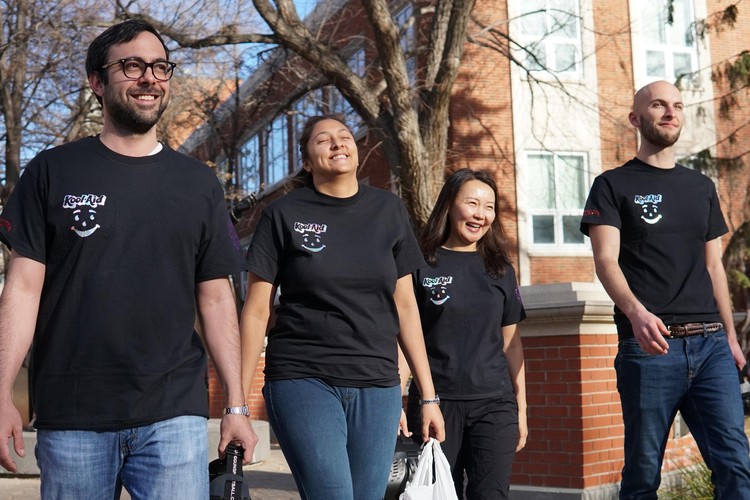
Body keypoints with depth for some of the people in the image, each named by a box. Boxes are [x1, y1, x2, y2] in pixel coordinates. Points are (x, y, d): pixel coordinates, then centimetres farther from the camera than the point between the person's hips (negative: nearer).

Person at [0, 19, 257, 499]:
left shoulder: (198, 182, 10)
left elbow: (215, 298, 9)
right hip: (71, 416, -1)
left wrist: (236, 406, 4)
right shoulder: (53, 172, 5)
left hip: (175, 415, 1)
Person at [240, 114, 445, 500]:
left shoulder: (388, 211, 9)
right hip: (304, 381, -3)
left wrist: (428, 396, 8)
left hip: (377, 387, 3)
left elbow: (405, 305, 11)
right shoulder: (283, 215, 1)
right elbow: (256, 310, 0)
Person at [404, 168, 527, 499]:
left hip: (495, 405, 2)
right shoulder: (422, 265, 0)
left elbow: (511, 342, 13)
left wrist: (522, 407, 11)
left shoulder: (500, 270, 10)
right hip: (437, 403, -2)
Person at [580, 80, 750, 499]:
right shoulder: (613, 186, 4)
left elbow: (714, 266, 21)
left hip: (710, 343, 4)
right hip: (649, 346, -4)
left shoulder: (702, 187, 19)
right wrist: (636, 312, -27)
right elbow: (606, 261, -8)